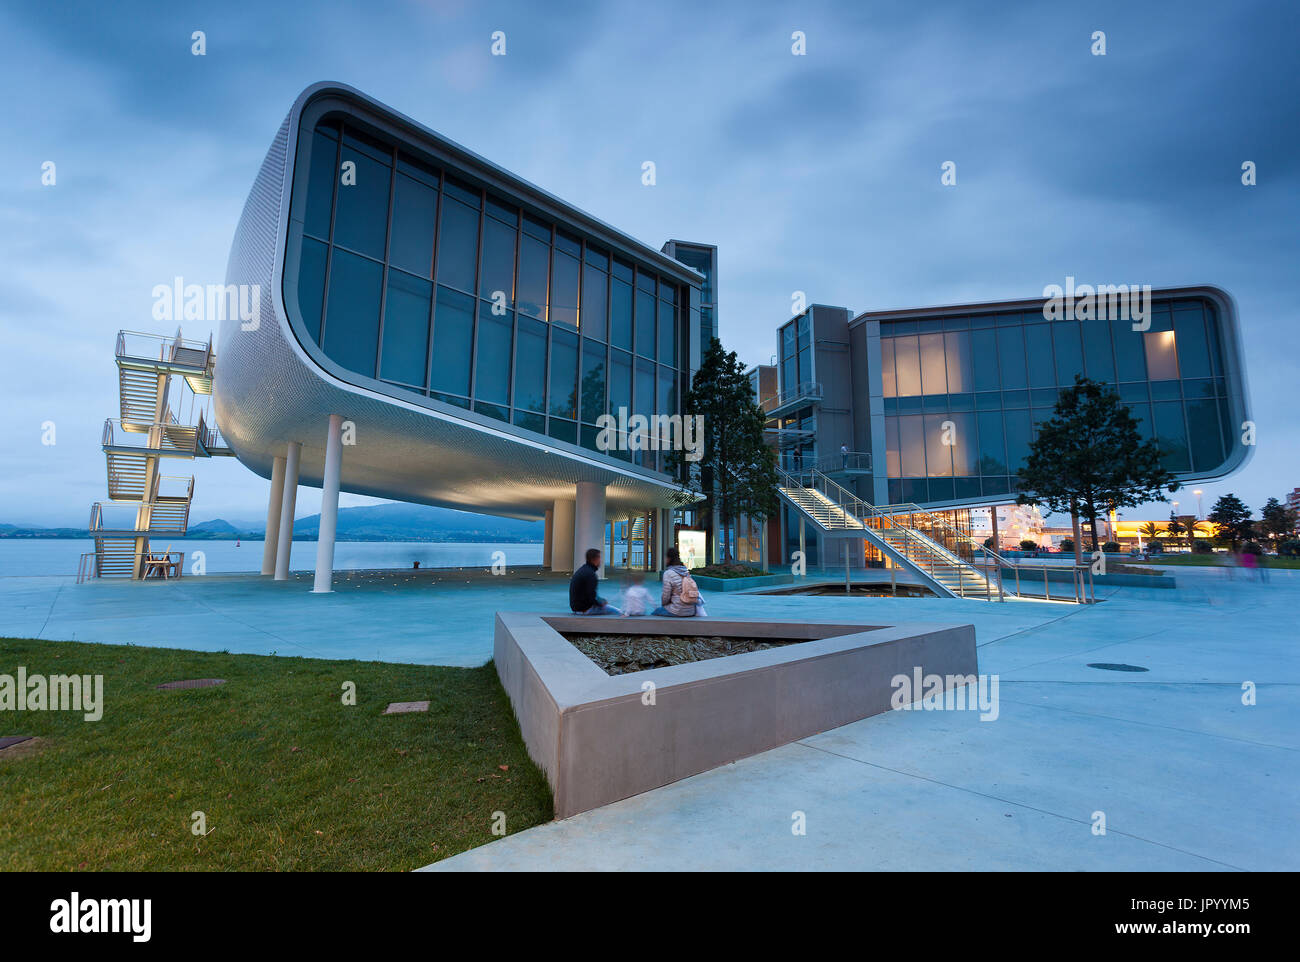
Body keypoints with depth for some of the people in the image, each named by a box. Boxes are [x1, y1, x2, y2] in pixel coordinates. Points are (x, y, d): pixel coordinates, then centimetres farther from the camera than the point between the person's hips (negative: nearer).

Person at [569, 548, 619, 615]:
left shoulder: (581, 570, 11)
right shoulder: (590, 574, -21)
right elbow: (591, 597, -24)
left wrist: (603, 600, 11)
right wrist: (601, 603, -6)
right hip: (585, 609, -10)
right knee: (617, 612, -8)